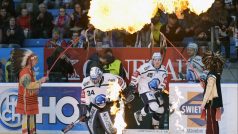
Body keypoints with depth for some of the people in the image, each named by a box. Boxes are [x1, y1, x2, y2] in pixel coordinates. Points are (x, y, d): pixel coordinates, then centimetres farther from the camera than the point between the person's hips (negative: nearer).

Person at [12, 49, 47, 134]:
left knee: (32, 115, 12)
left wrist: (39, 82, 9)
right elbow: (28, 85, -27)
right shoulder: (25, 72, -19)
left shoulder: (31, 70, 13)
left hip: (31, 98, 10)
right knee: (26, 116, -8)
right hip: (25, 98, -10)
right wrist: (40, 82, -22)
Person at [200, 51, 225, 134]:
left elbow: (208, 91, -20)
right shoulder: (216, 74, 10)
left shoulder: (211, 76, -17)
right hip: (215, 101, 9)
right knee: (213, 123, 14)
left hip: (212, 102, -9)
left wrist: (203, 104, -18)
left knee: (211, 124, -6)